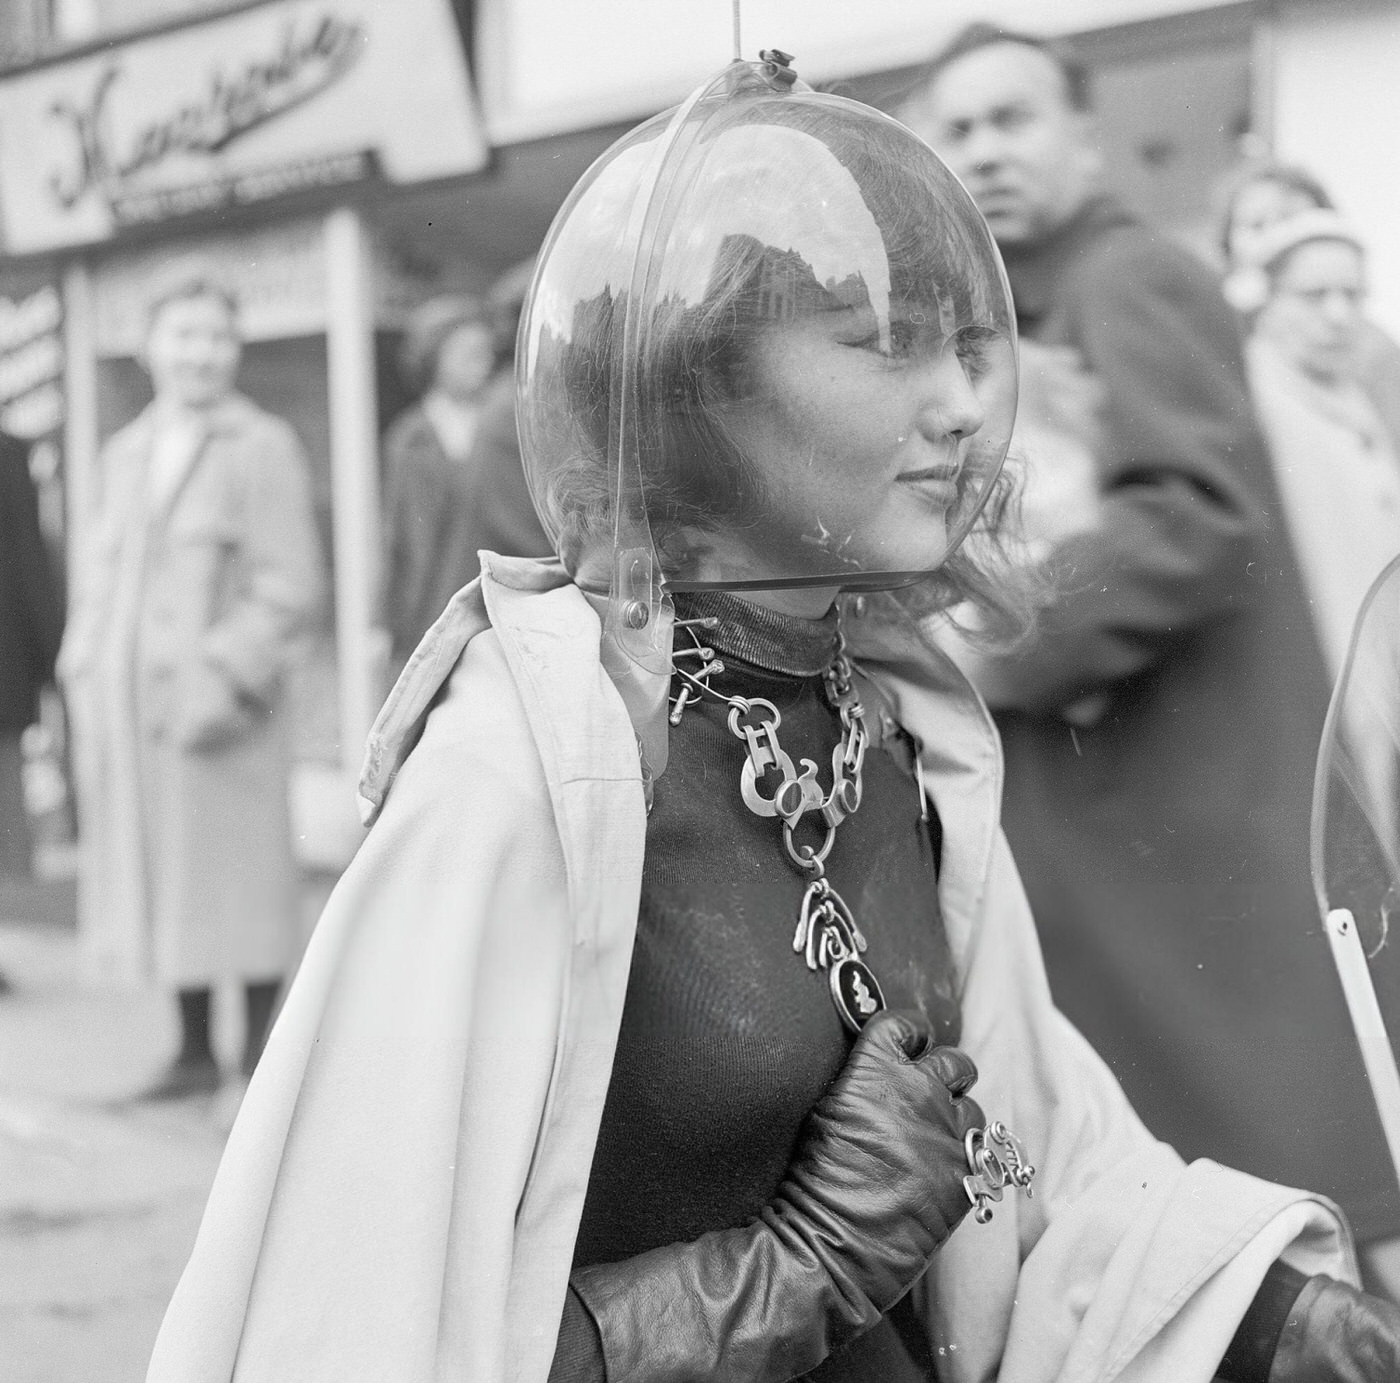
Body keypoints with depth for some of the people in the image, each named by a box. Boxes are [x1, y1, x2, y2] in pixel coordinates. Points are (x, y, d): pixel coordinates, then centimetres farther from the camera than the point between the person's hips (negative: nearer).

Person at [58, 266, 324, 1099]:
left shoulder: (264, 447, -4)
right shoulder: (125, 452, 17)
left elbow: (291, 586, -10)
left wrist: (226, 676, -19)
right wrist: (87, 672, 10)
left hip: (219, 707, -6)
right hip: (127, 708, 6)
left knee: (238, 880, -3)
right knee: (157, 876, 10)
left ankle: (262, 1066, 7)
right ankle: (195, 1055, 22)